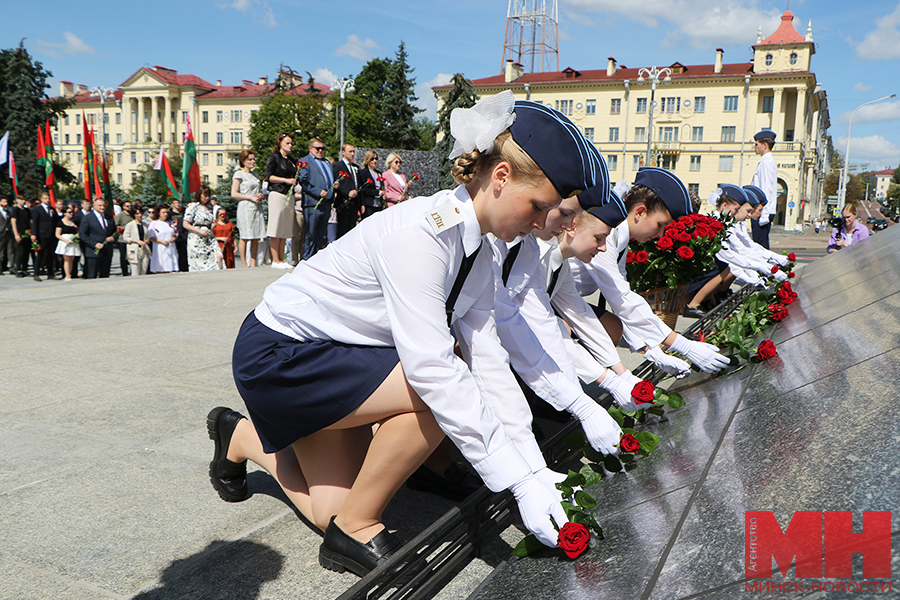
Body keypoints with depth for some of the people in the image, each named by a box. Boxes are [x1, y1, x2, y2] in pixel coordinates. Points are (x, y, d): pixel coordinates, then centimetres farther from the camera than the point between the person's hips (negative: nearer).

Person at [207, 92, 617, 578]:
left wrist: (535, 469, -13)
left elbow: (490, 365, -5)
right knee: (441, 393, -27)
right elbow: (432, 368, -37)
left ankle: (244, 437, 36)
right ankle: (356, 530, -5)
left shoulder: (478, 256, -2)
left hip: (331, 356, 9)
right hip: (277, 353, -8)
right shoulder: (419, 232, -31)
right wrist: (519, 482, -33)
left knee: (333, 510, 12)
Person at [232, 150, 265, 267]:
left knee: (256, 237, 3)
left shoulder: (255, 175, 20)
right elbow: (234, 194, -8)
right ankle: (244, 265, 0)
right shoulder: (239, 174, -1)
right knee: (245, 237, -6)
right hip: (245, 208, -7)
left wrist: (260, 195, 6)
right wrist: (251, 197, -13)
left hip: (257, 208, 7)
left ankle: (253, 264, 7)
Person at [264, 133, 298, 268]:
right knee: (276, 229, -7)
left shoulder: (292, 161, 21)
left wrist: (294, 181, 7)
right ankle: (275, 261, -5)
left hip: (289, 196, 7)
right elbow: (268, 177, -7)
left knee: (285, 230, 5)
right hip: (277, 195, -7)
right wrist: (286, 180, -12)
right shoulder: (274, 157, 1)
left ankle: (281, 260, 9)